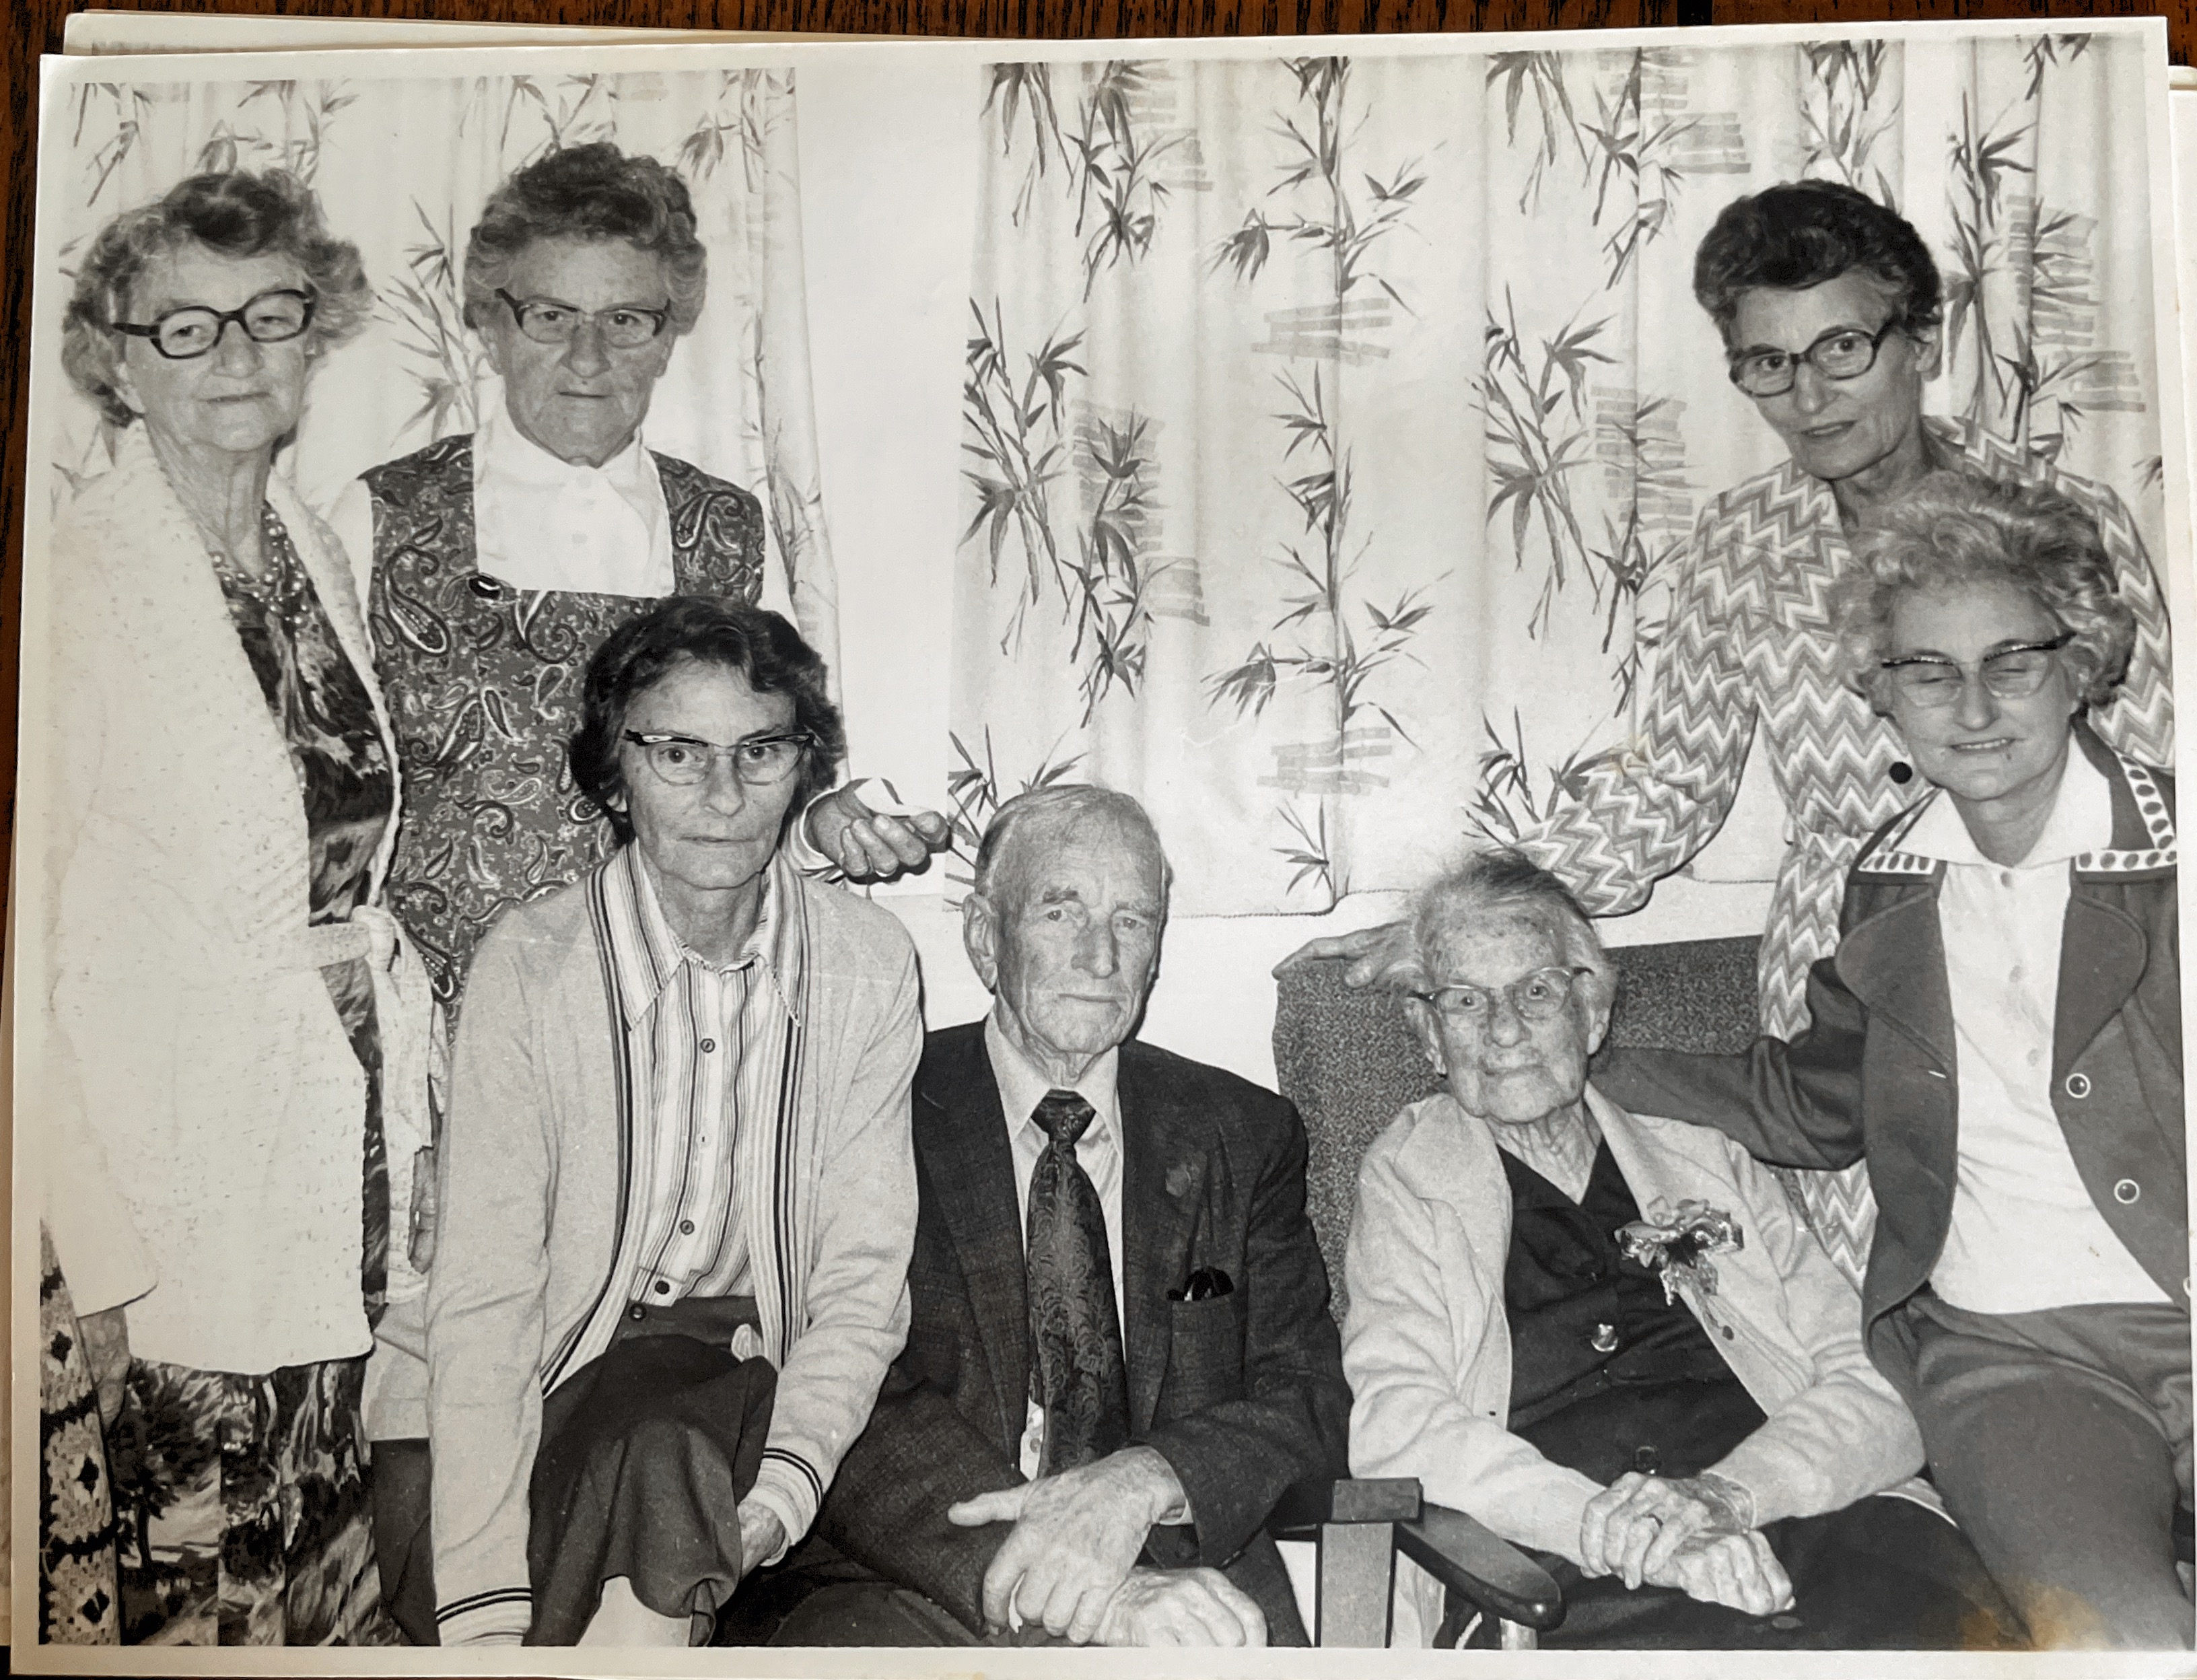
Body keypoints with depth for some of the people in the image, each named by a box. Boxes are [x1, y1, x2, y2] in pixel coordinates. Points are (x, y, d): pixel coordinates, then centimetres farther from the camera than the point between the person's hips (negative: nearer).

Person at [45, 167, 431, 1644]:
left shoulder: (318, 552, 9)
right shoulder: (73, 578, -11)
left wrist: (401, 1080, 9)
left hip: (348, 1103, 6)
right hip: (184, 1136, -5)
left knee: (328, 1538, 16)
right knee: (208, 1587, 7)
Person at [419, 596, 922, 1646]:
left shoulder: (871, 969, -3)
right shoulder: (528, 967, -8)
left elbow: (861, 1284, -4)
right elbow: (482, 1300, -12)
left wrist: (774, 1495, -21)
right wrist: (487, 1617, -22)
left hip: (773, 1379, 1)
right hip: (581, 1373, -1)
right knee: (662, 1464, -32)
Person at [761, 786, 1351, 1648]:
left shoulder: (1246, 1136, 12)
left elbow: (1309, 1403, 6)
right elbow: (863, 1422, -8)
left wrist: (1142, 1482, -15)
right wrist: (1096, 1597, -21)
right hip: (920, 1593, 0)